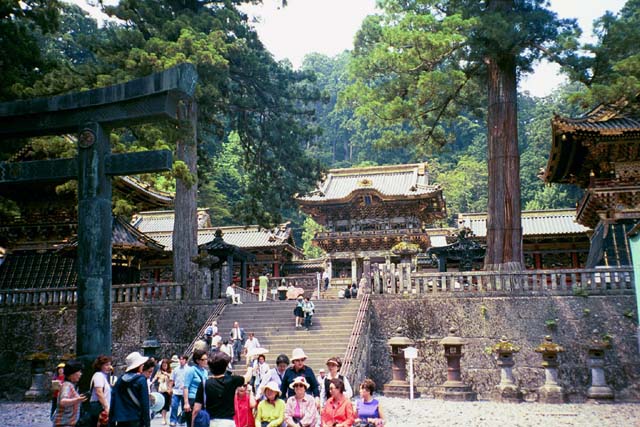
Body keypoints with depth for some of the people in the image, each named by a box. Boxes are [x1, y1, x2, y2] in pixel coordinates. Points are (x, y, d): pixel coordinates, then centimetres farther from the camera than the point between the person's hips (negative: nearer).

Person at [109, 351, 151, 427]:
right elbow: (144, 403, -9)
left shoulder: (120, 380, 7)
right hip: (136, 421, -5)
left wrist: (112, 421, 12)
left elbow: (113, 401, 7)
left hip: (120, 421, 5)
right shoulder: (141, 380, -8)